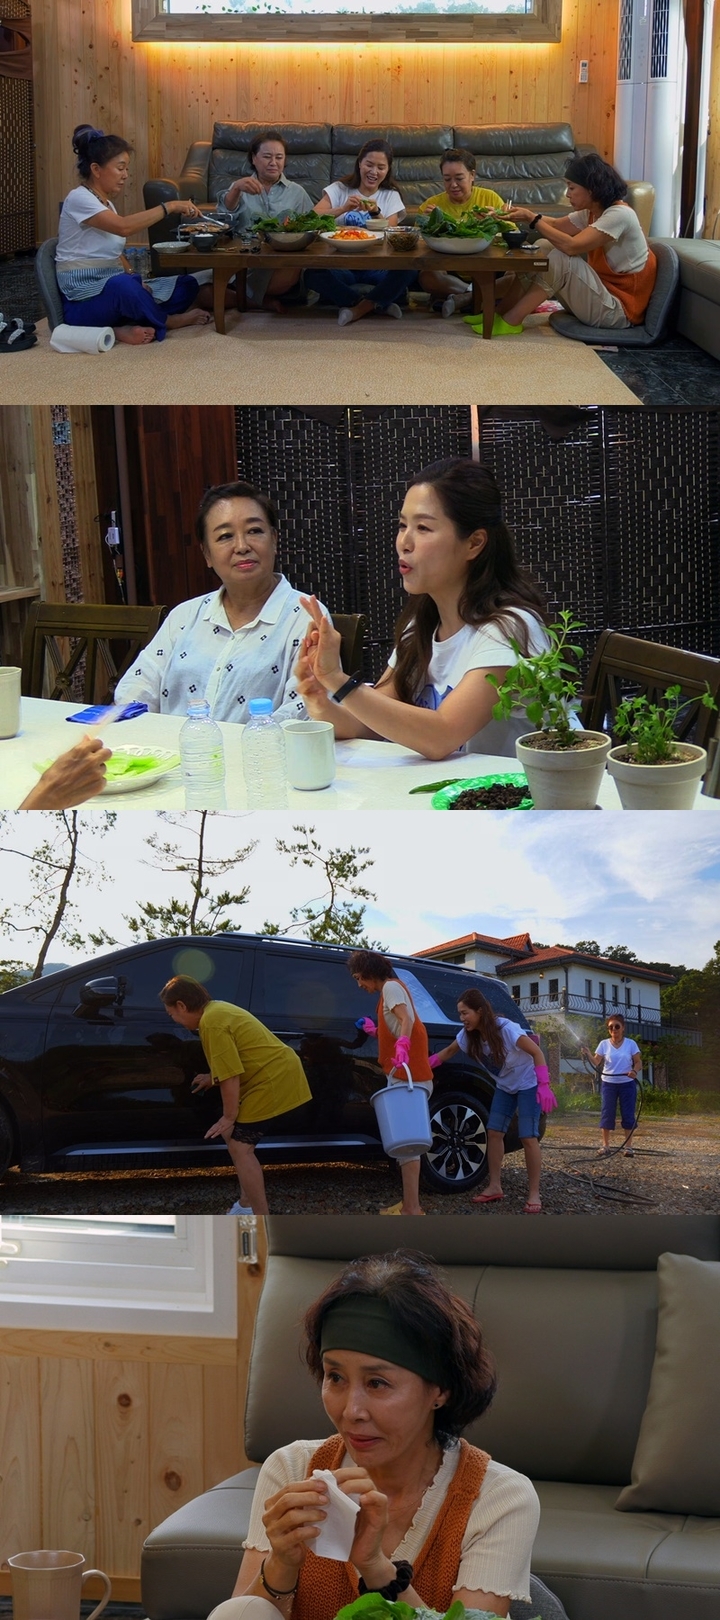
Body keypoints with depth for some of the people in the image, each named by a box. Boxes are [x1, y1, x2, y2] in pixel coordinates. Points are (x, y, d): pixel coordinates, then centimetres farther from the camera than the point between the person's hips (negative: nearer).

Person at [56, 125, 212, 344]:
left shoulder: (105, 202, 17)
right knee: (121, 285, -42)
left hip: (114, 288, 9)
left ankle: (125, 328, -19)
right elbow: (124, 227, -28)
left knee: (188, 285, 0)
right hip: (82, 301, -9)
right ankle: (169, 321, -13)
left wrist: (135, 279, -3)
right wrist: (169, 207, -25)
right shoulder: (79, 199, -13)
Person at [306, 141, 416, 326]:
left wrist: (376, 213, -20)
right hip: (341, 265, -1)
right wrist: (343, 209, -24)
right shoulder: (339, 189, 8)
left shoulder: (391, 196, 12)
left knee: (407, 270, -32)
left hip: (377, 267, 1)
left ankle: (359, 307, -19)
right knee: (312, 274, -34)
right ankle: (379, 303, -23)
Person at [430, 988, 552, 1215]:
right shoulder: (468, 1035, -11)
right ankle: (495, 1187, 9)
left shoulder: (506, 1029, -31)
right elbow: (447, 1052, 3)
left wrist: (544, 1085, -36)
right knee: (494, 1132, 2)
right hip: (505, 1086, 7)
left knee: (528, 1137, -10)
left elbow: (537, 1052, -28)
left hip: (528, 1084, -7)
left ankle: (534, 1194, -7)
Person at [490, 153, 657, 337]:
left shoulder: (619, 215, -22)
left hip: (619, 310, -9)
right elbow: (555, 225, 13)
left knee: (560, 258, -25)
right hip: (603, 294, 9)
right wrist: (525, 216, -5)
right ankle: (499, 313, -2)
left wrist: (533, 219, -23)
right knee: (543, 247, 2)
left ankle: (510, 322, -17)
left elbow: (571, 246, -30)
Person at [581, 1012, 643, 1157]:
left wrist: (635, 1071, -21)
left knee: (628, 1114, 0)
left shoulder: (631, 1044, -1)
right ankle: (605, 1145, 7)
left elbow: (638, 1062, 0)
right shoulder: (604, 1044, 1)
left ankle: (628, 1146, 6)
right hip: (608, 1084, 1)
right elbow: (596, 1063, -5)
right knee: (607, 1114, 0)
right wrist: (588, 1054, -24)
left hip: (627, 1084, -1)